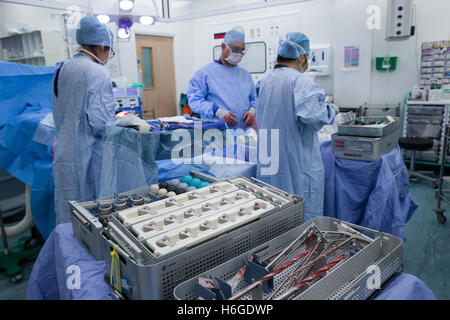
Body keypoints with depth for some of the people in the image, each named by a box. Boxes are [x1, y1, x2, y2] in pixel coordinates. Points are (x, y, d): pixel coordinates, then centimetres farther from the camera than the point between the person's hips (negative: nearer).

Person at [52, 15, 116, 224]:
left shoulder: (62, 69, 10)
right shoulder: (98, 73, -14)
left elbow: (58, 113, 18)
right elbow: (100, 122, -19)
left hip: (64, 152, 7)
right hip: (88, 155, -7)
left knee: (68, 214, 14)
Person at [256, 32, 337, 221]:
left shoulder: (265, 81, 9)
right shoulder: (301, 81, -15)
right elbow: (310, 114, -27)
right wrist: (329, 108, -9)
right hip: (297, 165, -7)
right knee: (303, 216, 5)